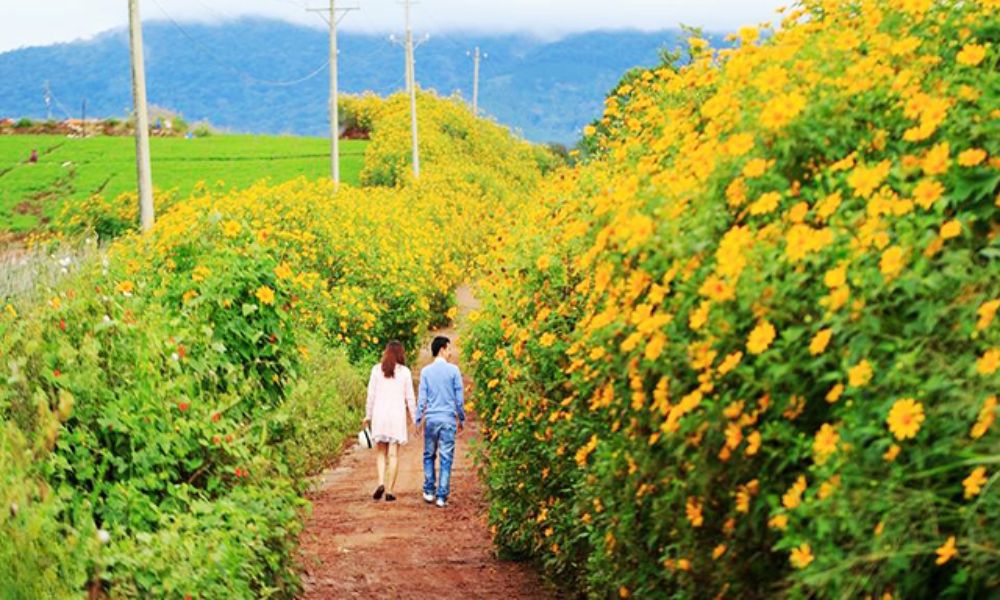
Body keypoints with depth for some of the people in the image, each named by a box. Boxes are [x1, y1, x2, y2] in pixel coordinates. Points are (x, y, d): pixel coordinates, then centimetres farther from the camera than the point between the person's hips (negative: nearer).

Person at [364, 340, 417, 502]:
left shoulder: (377, 369, 1)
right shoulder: (405, 372, 0)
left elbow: (371, 394, 1)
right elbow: (409, 397, 2)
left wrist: (368, 415, 9)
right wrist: (415, 418, 8)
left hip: (380, 413, 1)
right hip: (397, 414, -1)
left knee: (381, 451, 12)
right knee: (394, 454, 3)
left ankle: (381, 482, -9)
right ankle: (390, 490, 2)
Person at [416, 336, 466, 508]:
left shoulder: (426, 371, 1)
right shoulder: (453, 370, -4)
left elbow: (422, 397, 0)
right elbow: (459, 397, -1)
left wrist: (418, 419, 5)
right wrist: (461, 419, 9)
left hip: (431, 418, 2)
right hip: (448, 419, -2)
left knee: (429, 456, 15)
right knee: (446, 458, 2)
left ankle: (429, 492, 15)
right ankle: (442, 496, 1)